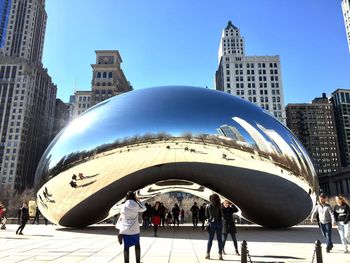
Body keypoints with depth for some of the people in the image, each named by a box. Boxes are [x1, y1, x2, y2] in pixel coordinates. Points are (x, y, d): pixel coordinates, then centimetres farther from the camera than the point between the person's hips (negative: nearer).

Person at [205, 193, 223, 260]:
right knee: (219, 239, 5)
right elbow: (221, 215, -2)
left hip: (211, 223, 2)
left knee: (210, 239, 10)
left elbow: (206, 215, 4)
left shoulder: (208, 206, -2)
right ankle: (220, 255, 5)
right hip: (219, 223, -1)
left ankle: (208, 254, 11)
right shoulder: (218, 205, -7)